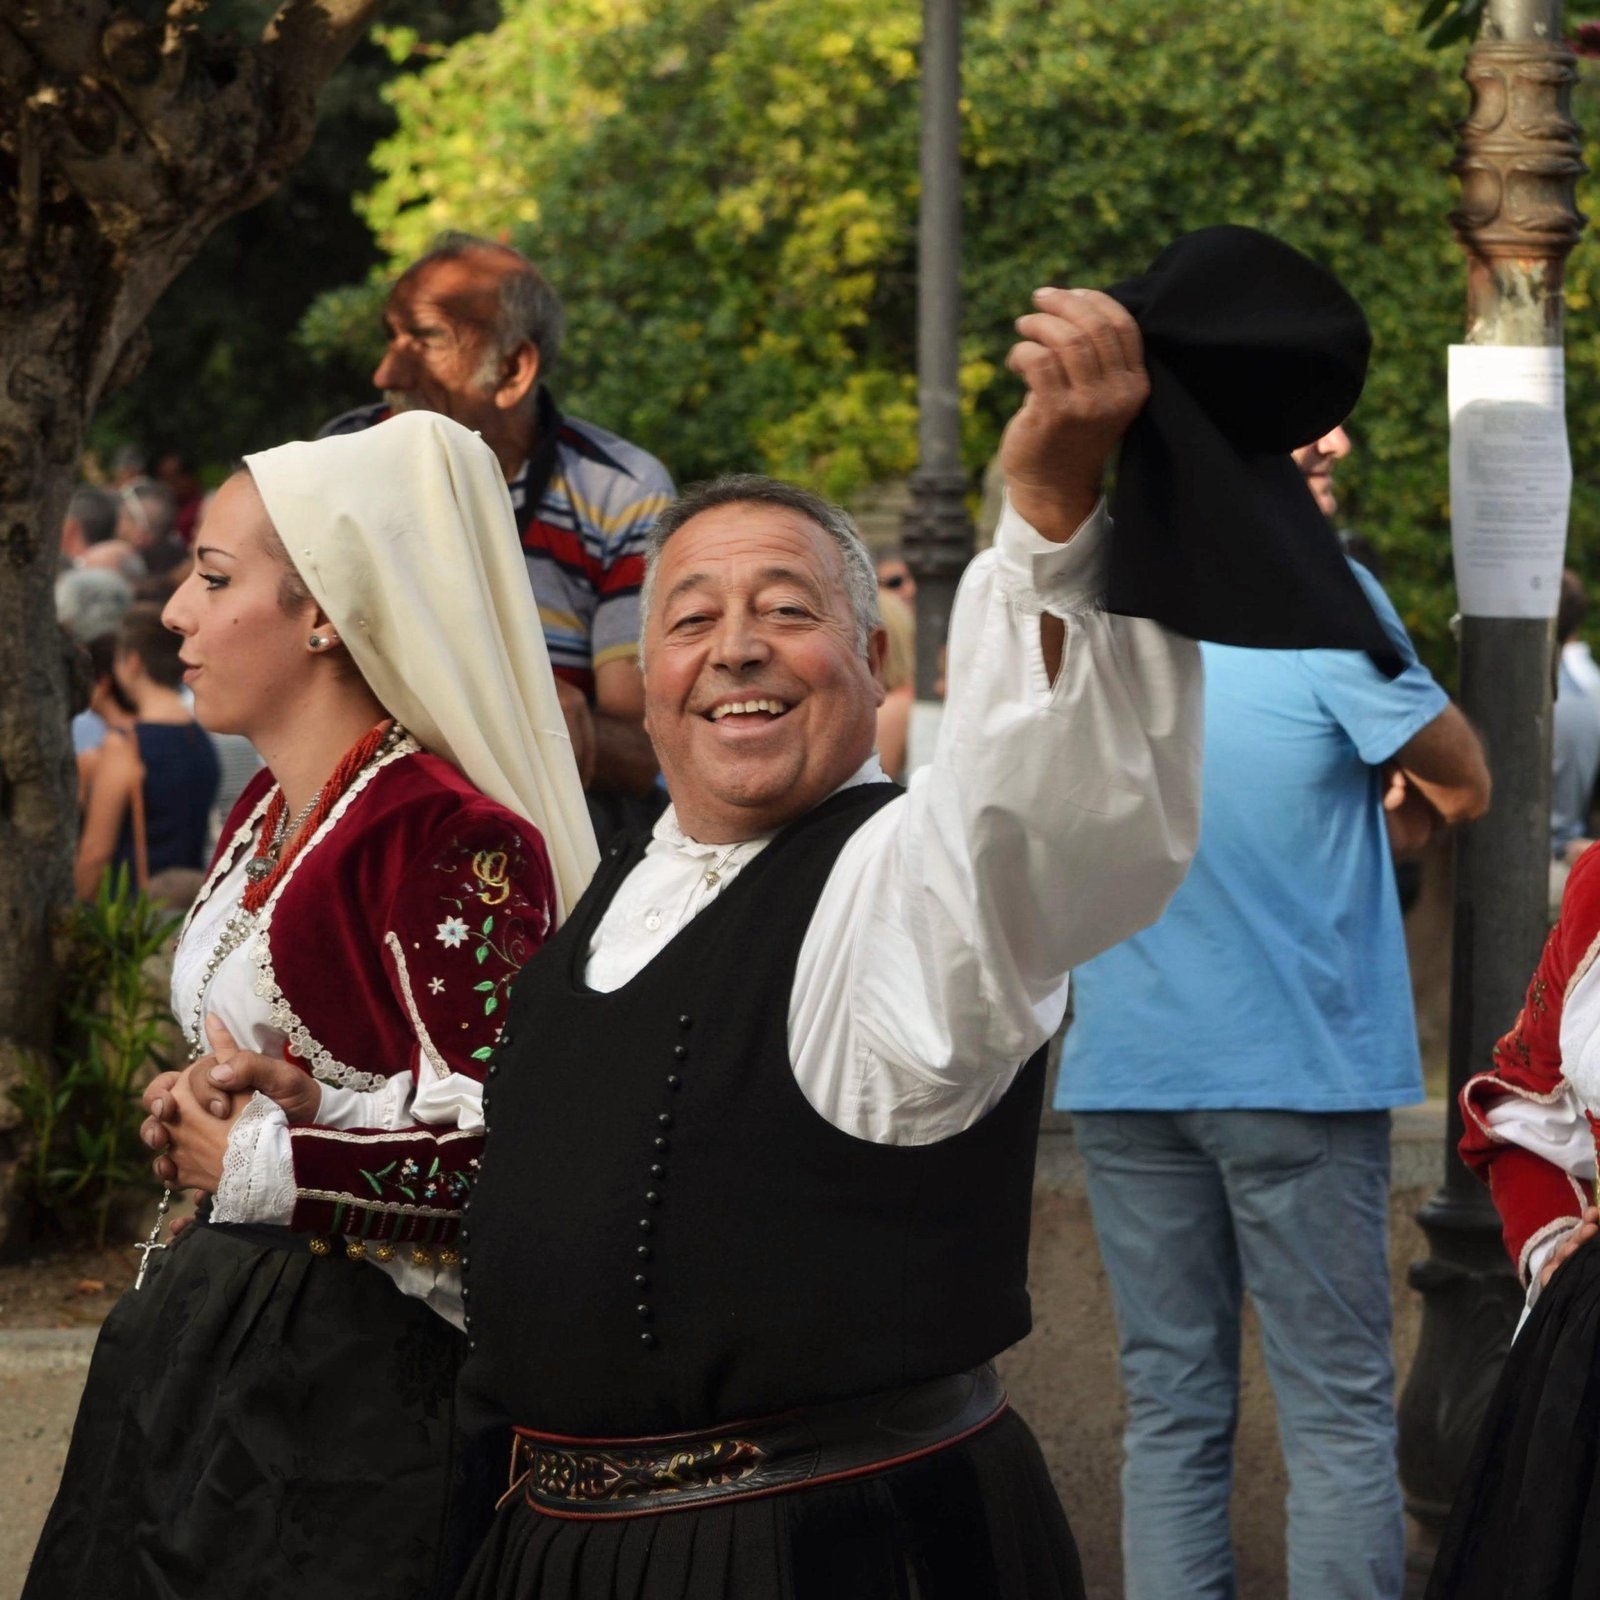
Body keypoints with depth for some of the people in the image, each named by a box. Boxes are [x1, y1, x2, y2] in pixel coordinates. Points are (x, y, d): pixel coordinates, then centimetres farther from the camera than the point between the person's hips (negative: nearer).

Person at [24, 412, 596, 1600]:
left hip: (348, 1372, -9)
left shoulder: (448, 842, -20)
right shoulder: (269, 813, 10)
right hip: (198, 1335, 9)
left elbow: (502, 1150, -25)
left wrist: (249, 1164, -15)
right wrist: (197, 1102, -1)